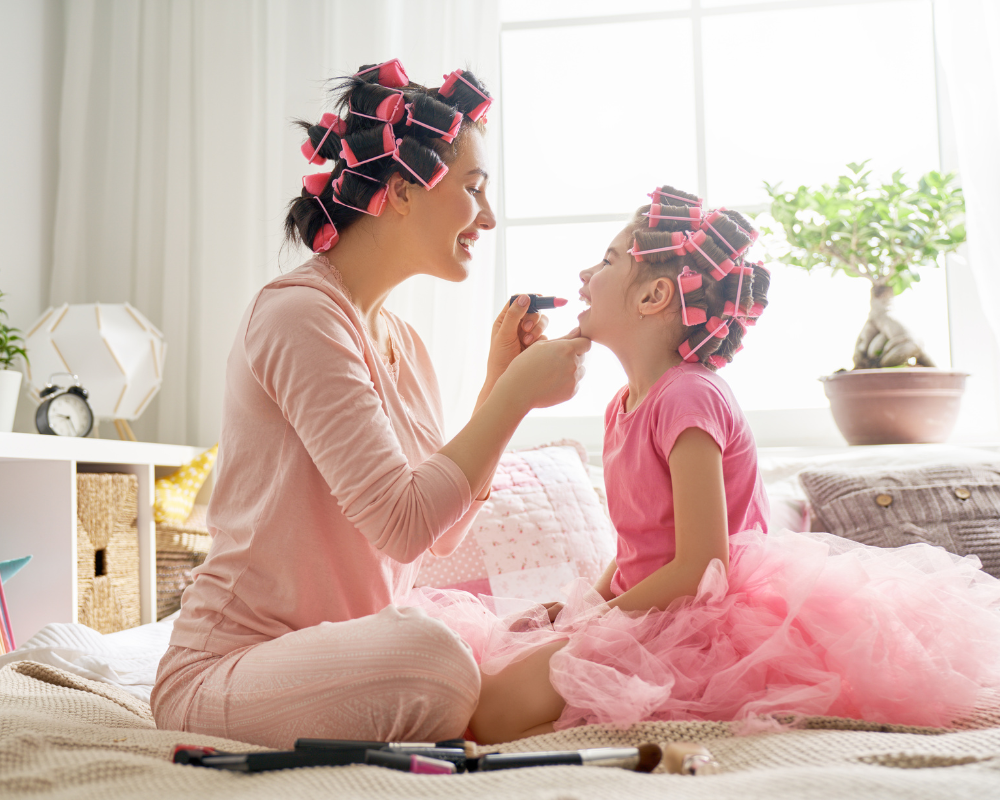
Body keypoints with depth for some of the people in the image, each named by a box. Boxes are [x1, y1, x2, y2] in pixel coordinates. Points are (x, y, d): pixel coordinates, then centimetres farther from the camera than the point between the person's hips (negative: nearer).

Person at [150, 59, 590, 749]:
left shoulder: (403, 343, 11)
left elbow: (445, 532, 8)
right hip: (228, 668, -9)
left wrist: (501, 382, 3)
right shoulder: (299, 314, -17)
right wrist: (516, 393, -17)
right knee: (425, 654, -36)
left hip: (346, 654, 9)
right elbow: (401, 523, -25)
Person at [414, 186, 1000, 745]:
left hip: (698, 629, -9)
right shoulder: (626, 404, 13)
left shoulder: (687, 397, -17)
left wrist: (589, 622, -14)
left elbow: (701, 567, -21)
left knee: (498, 712, -21)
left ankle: (683, 716, -9)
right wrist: (577, 608, 3)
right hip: (648, 619, 9)